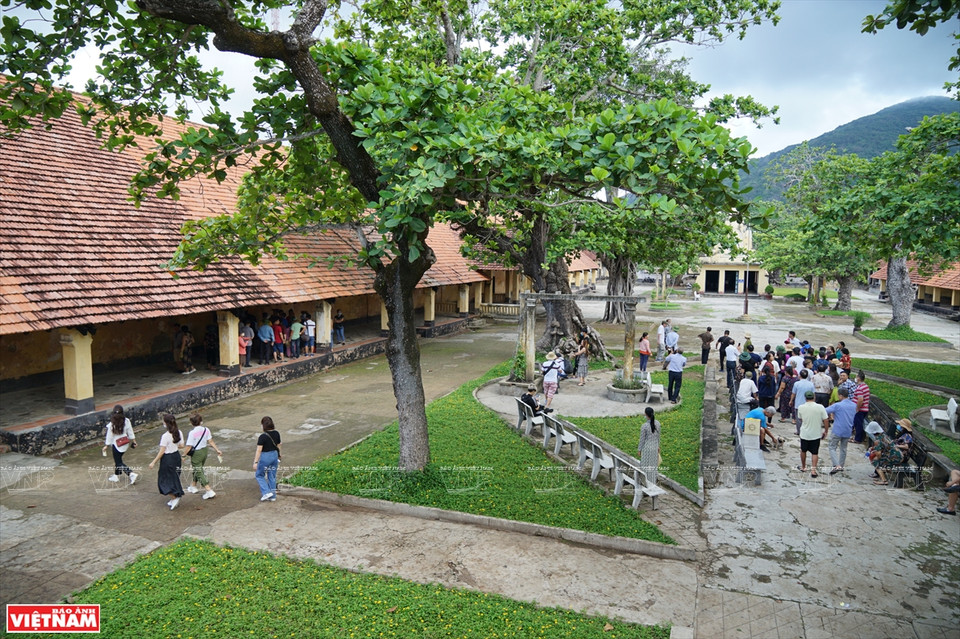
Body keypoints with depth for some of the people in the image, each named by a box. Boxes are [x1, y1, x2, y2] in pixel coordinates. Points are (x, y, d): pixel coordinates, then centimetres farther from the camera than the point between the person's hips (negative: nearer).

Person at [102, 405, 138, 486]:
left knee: (119, 463, 4)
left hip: (116, 445, -5)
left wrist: (106, 446, 4)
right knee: (117, 459, 24)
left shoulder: (111, 425, -19)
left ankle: (132, 474, -12)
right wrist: (134, 441, 12)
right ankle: (116, 475, 36)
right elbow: (130, 433, 0)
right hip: (125, 444, 5)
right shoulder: (126, 421, -9)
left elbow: (109, 437, -10)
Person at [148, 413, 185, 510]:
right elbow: (181, 446, 6)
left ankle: (174, 498, 0)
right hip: (176, 455, 7)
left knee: (165, 480, 8)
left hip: (168, 458, -7)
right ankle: (175, 499, 26)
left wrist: (153, 462, -10)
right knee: (174, 479, 19)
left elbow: (162, 452, -18)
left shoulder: (165, 436, -23)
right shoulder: (179, 433, -3)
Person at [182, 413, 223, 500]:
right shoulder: (206, 429, -6)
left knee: (199, 472, 1)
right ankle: (193, 486, 45)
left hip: (196, 453, -7)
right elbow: (210, 441, -3)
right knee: (197, 469, 26)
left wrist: (184, 455, -6)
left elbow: (189, 447, -19)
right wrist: (217, 450, 4)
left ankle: (209, 491, -5)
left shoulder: (192, 433, -23)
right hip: (205, 451, 7)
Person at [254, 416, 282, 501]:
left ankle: (266, 492, 3)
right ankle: (273, 496, 21)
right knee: (272, 476, 15)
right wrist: (278, 456, 21)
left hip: (265, 457, -6)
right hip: (274, 455, 6)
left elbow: (259, 450, -17)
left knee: (259, 475, 14)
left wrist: (255, 462, -11)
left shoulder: (263, 436, -20)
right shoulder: (276, 433, -1)